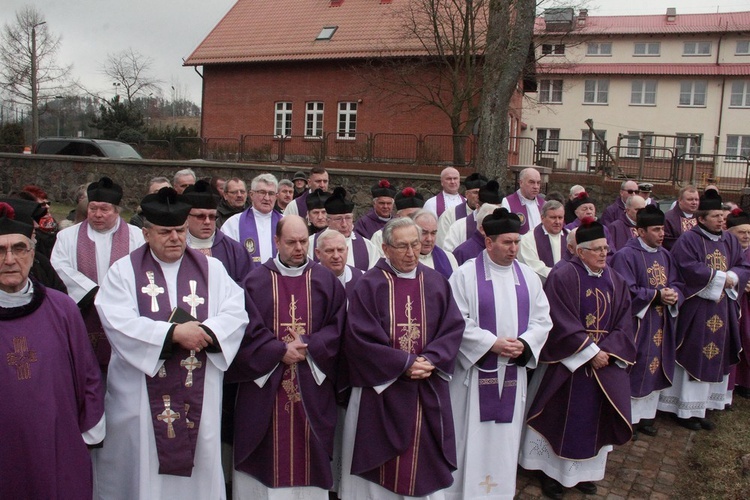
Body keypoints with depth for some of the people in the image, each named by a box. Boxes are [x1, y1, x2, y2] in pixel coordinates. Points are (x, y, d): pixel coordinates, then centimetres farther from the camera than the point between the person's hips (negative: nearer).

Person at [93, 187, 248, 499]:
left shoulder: (211, 269, 6)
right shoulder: (124, 271, 1)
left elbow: (236, 312, -4)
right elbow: (118, 322, -14)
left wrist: (205, 331, -21)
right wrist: (173, 332, -19)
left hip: (199, 395, 2)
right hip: (142, 397, -1)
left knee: (198, 468, 9)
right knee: (143, 468, 9)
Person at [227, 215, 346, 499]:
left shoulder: (326, 280, 6)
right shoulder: (256, 281, 1)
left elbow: (338, 326, 1)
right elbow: (249, 328, -6)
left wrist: (309, 347, -12)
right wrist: (280, 351, -14)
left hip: (312, 385, 1)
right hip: (264, 382, -1)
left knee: (308, 451, 7)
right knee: (266, 451, 4)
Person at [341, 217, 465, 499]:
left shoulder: (436, 283, 5)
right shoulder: (370, 285, -7)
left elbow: (454, 327, 2)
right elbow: (360, 337, -13)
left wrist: (430, 361, -14)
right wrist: (405, 364, -16)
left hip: (428, 392, 3)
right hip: (381, 389, -3)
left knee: (424, 459, 12)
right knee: (382, 460, 7)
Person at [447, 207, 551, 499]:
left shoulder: (528, 276, 7)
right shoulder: (466, 274, -7)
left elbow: (542, 319, 6)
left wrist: (524, 344, -12)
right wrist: (492, 344, -18)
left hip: (513, 370, 4)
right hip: (475, 369, -4)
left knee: (505, 436, 13)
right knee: (471, 437, 4)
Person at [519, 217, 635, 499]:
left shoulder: (614, 281, 7)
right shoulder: (562, 276, -13)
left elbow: (623, 323, 3)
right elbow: (562, 323, -18)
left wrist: (606, 351, -12)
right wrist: (591, 352, -17)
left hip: (605, 362, 6)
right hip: (567, 364, -6)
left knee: (594, 418, 13)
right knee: (561, 418, 4)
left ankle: (584, 471, 29)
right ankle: (552, 471, 21)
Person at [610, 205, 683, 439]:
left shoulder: (665, 255, 10)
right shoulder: (626, 255, -13)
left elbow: (676, 283, 12)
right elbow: (626, 291, -18)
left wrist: (674, 295, -10)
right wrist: (657, 295, -20)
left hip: (662, 323, 7)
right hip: (637, 323, -7)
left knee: (655, 369, 14)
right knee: (635, 371, 0)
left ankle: (646, 416, 28)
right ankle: (629, 418, 15)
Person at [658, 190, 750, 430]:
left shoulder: (730, 241, 12)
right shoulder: (688, 240, -8)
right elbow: (688, 268, -20)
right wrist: (720, 277, -14)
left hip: (722, 310, 7)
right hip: (695, 309, -7)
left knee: (714, 359, 8)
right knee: (694, 358, -2)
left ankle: (699, 408, 17)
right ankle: (686, 410, 8)